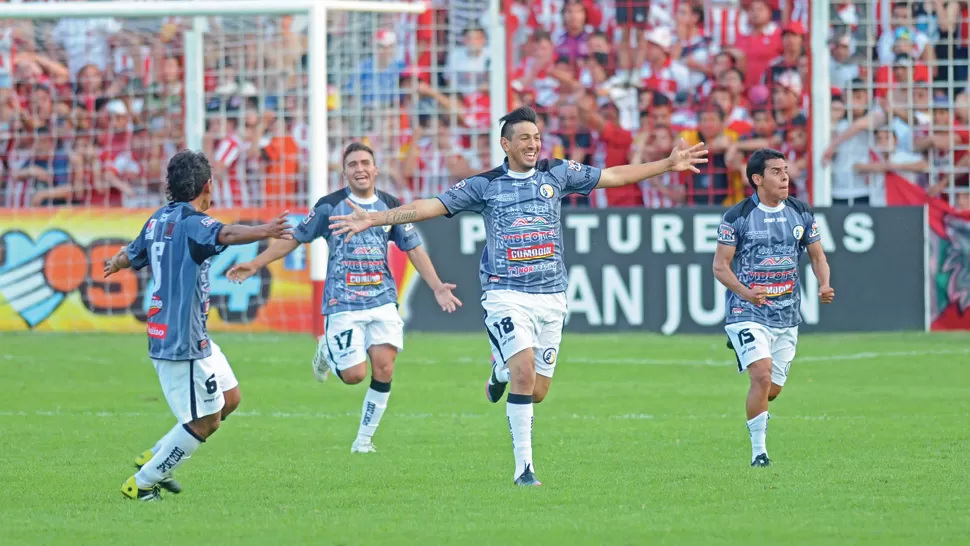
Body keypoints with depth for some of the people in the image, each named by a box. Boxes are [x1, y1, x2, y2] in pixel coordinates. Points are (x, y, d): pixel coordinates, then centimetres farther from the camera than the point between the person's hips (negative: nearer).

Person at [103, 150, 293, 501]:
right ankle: (141, 483, 5)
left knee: (229, 398, 17)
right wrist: (263, 232, -56)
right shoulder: (191, 222, -16)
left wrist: (114, 265, 54)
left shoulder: (158, 220, 11)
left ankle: (155, 458, 23)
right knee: (205, 422, -2)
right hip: (183, 341, -10)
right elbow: (225, 234, -39)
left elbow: (130, 255, 30)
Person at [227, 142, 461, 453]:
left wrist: (436, 286, 4)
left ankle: (364, 439, 4)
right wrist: (255, 265, 3)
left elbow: (413, 249, 14)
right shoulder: (330, 206, -1)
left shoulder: (391, 206, 7)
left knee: (384, 367, -11)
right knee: (354, 374, -10)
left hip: (383, 300, 3)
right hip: (342, 304, -3)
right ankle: (327, 350, 26)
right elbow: (294, 239, 7)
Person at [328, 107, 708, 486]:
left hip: (551, 296, 3)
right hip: (506, 294, -3)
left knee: (537, 392, 5)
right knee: (524, 372, -22)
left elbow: (614, 176, 14)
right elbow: (430, 206, -3)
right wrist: (374, 219, -11)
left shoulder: (557, 174, 7)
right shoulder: (484, 185, 0)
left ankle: (502, 372, 41)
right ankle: (524, 467, -13)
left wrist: (668, 165, 12)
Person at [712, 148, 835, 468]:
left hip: (787, 316, 5)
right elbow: (720, 265, -6)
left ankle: (756, 415, 44)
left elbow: (817, 256, 14)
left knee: (774, 389, 9)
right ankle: (758, 451, -10)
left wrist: (824, 286, -8)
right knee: (762, 377, -21)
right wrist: (745, 292, -24)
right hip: (748, 313, -5)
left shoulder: (801, 214, 5)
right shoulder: (738, 217, -8)